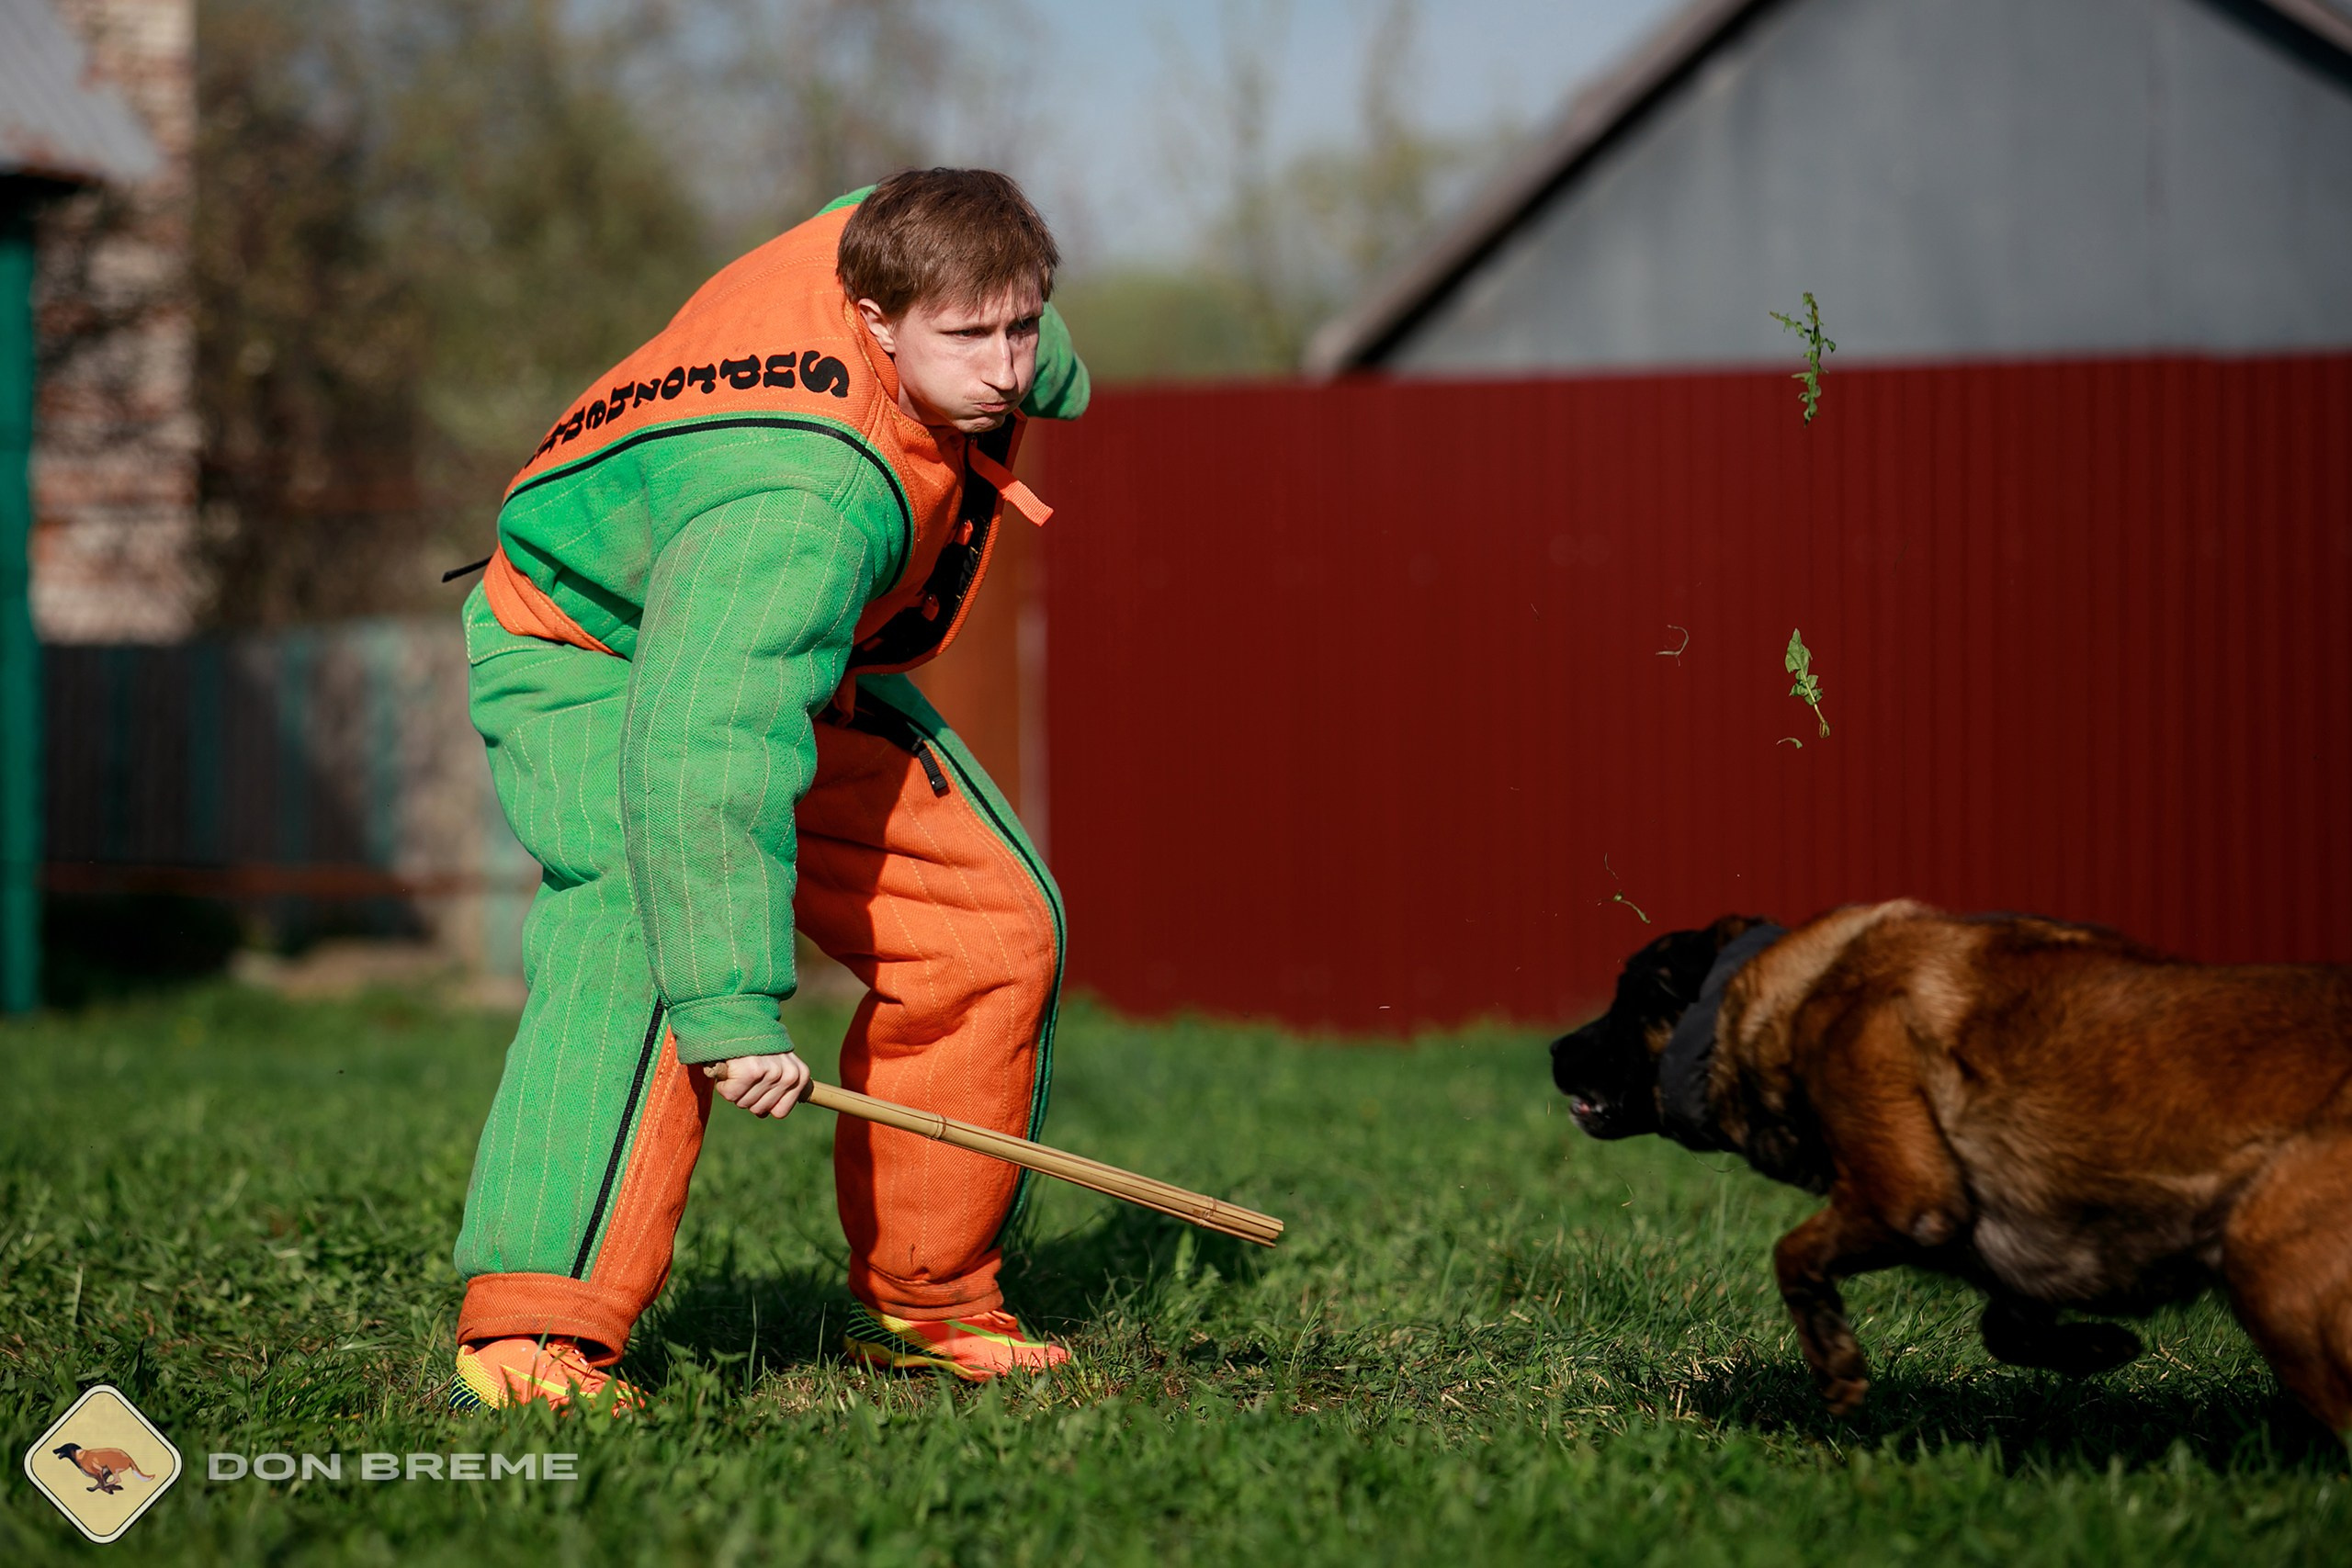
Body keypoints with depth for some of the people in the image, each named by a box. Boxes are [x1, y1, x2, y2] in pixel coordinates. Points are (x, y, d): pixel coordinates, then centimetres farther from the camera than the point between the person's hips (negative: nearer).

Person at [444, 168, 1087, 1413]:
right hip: (598, 665, -9)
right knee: (639, 935, -35)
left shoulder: (889, 251, -20)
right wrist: (730, 1002, -53)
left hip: (788, 652, 9)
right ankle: (527, 1337, -38)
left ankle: (919, 1305, 15)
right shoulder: (807, 497, -43)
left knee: (992, 927, 3)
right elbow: (703, 746, -50)